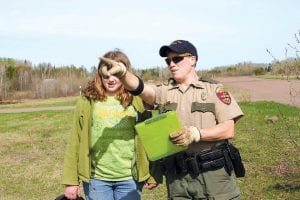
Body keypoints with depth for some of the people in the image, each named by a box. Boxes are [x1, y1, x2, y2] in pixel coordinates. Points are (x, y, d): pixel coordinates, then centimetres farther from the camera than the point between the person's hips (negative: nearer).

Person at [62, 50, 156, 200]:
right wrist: (70, 181, -2)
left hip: (130, 179, 0)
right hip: (96, 179, 0)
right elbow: (75, 142, 0)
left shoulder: (137, 101, -1)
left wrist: (152, 175, 2)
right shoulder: (87, 101, -2)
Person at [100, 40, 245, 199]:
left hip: (214, 174, -2)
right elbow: (139, 88, -11)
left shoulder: (214, 89, 3)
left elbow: (228, 130, -5)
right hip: (177, 179, 2)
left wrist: (195, 133, -18)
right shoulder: (164, 92, 9)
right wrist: (122, 72, -31)